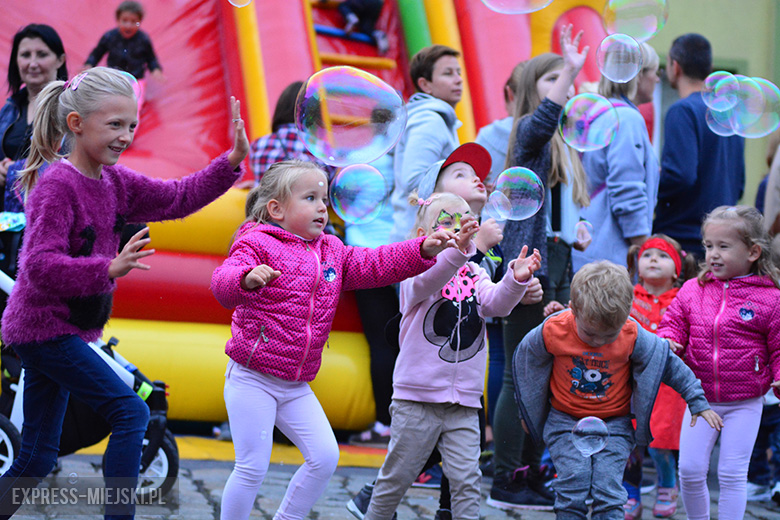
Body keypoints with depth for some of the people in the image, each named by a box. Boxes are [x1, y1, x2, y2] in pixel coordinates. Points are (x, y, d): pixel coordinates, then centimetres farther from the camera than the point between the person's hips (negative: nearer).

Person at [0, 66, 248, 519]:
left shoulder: (114, 182, 8)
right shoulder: (57, 186, -18)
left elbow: (177, 199, 14)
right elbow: (41, 267, -26)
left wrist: (232, 162, 3)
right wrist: (110, 269, -37)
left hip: (63, 330, 9)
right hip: (45, 325, -9)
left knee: (37, 459, 11)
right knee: (130, 412, -13)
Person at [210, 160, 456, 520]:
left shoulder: (332, 251, 13)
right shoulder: (257, 244, -10)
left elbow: (374, 265, 9)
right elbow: (222, 284, -24)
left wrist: (423, 250, -4)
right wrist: (248, 279, -47)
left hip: (297, 386, 7)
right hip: (252, 379, -7)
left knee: (325, 457, 0)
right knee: (253, 467, -8)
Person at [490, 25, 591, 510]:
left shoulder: (565, 145, 20)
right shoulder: (530, 132, -7)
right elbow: (542, 121, -33)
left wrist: (576, 233, 11)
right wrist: (570, 71, -42)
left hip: (558, 264, 9)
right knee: (521, 375, -7)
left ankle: (530, 472, 19)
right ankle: (506, 481, -3)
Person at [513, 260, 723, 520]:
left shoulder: (633, 336, -16)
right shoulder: (553, 331, -17)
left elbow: (668, 362, -1)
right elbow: (526, 357, 2)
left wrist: (698, 403, 3)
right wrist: (527, 411, 14)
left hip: (614, 423, 0)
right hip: (565, 421, 0)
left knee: (608, 487, -14)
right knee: (573, 479, -16)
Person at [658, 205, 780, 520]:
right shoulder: (693, 290, 2)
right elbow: (674, 323, 9)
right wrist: (667, 341, -13)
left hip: (744, 404, -3)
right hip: (700, 399, 3)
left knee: (732, 474, 0)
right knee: (690, 469, 3)